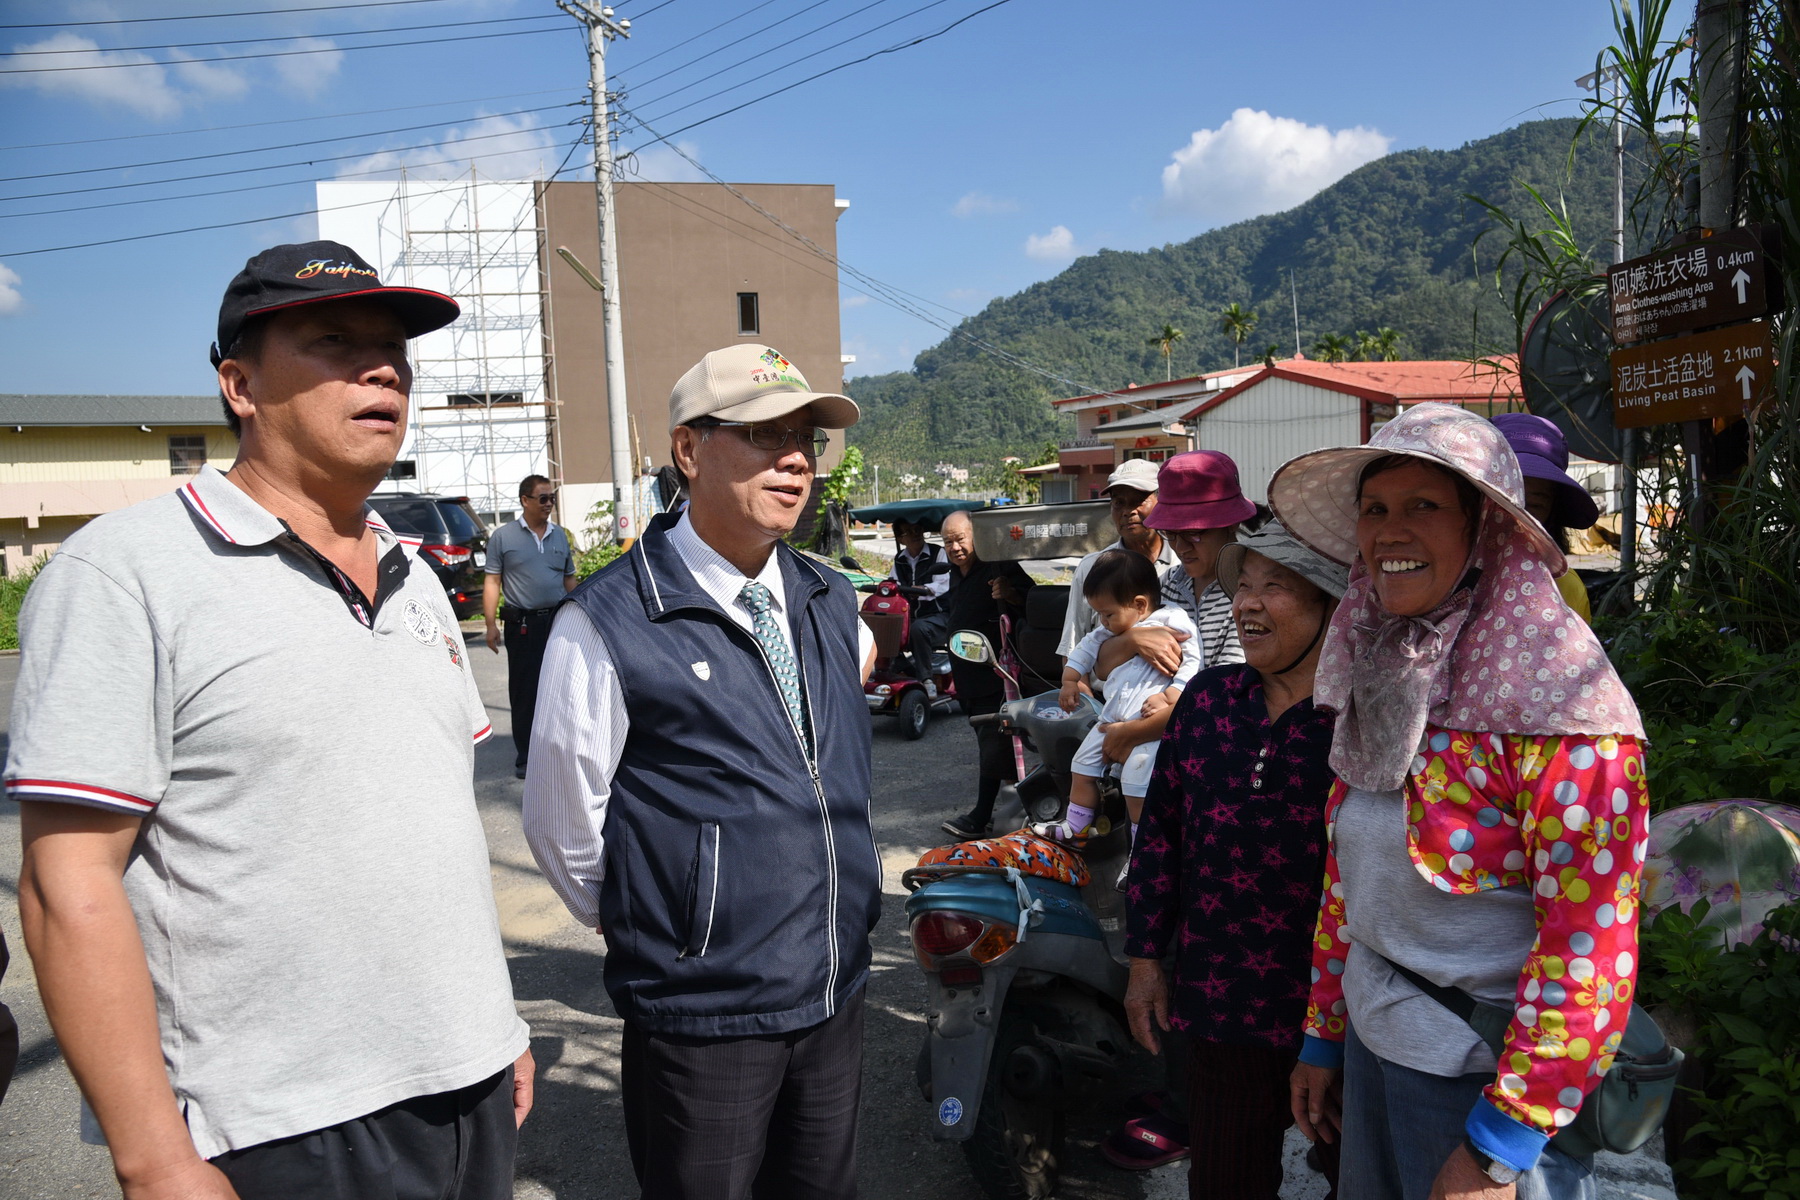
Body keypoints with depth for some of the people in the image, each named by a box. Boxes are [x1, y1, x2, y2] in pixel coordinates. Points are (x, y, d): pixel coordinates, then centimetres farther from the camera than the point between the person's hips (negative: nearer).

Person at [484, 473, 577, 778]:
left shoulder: (559, 535, 12)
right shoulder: (503, 536, -1)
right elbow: (492, 582, -2)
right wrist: (491, 625, -8)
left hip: (558, 621, 4)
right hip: (522, 624, -4)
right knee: (523, 692, 1)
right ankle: (525, 758, 10)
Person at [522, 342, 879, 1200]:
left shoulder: (831, 604, 4)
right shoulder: (611, 623, -15)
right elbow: (564, 827, -7)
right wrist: (647, 931, 6)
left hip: (837, 996, 6)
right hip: (702, 1017, -5)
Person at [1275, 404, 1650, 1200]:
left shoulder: (1555, 701, -19)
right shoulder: (1379, 671, 2)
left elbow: (1589, 948, -21)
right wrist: (1322, 1037, 12)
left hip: (1492, 1075, -6)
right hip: (1376, 1045, 6)